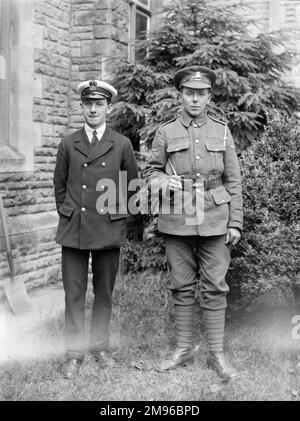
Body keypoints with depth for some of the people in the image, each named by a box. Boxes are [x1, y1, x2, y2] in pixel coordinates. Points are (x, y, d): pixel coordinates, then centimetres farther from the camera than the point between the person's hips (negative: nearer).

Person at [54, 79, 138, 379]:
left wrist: (118, 214, 7)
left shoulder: (122, 145, 3)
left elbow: (132, 186, 10)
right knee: (73, 293, 1)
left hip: (109, 230, 0)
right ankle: (74, 353, 10)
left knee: (104, 293, 8)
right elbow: (59, 184, 14)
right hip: (73, 230, 1)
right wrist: (66, 212, 8)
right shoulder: (68, 144, 6)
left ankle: (99, 346, 24)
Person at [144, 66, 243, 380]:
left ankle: (217, 354, 12)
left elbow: (233, 181, 7)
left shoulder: (222, 132, 8)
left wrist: (235, 223, 2)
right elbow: (150, 171, 11)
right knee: (182, 287, 7)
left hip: (214, 221, 0)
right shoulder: (165, 133, 6)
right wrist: (163, 181, -13)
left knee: (214, 287, 2)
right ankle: (183, 349, 20)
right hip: (177, 222, 0)